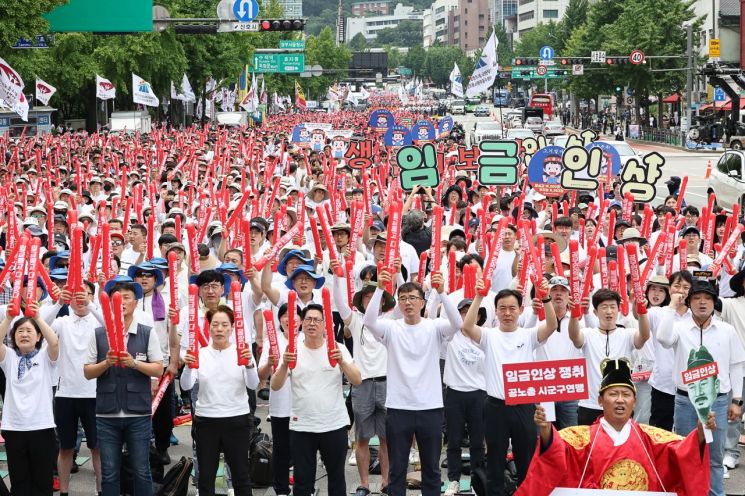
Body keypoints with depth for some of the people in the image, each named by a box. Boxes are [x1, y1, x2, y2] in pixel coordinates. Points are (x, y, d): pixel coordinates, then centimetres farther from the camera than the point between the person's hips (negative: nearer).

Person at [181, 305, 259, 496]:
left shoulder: (241, 352, -1)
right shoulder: (200, 354, 2)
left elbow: (253, 385, -12)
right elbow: (186, 385, -9)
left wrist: (249, 364, -31)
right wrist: (188, 366, -28)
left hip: (237, 420, -1)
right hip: (206, 420, 1)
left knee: (240, 475, 6)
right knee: (206, 477, 7)